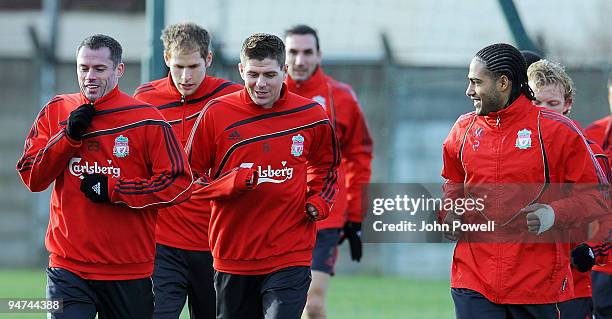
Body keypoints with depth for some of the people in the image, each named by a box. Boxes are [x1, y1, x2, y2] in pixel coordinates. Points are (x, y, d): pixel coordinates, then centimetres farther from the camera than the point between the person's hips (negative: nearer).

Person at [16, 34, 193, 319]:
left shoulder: (146, 120, -4)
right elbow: (31, 178, 3)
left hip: (130, 272, -1)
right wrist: (69, 135, -10)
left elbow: (179, 184, -7)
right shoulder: (55, 112, 7)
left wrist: (114, 190, -14)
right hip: (68, 267, 1)